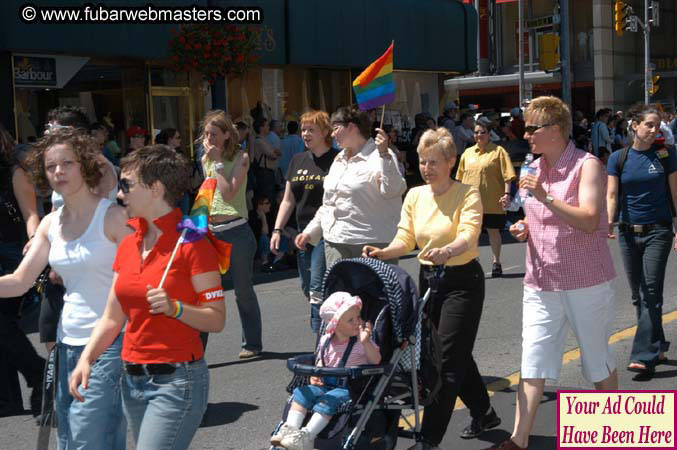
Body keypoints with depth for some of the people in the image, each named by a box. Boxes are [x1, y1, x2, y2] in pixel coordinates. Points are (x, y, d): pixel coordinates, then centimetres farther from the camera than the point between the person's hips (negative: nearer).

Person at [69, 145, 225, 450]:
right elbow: (113, 318, 12)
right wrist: (86, 359, -1)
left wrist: (174, 308, -26)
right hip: (133, 379, 7)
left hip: (177, 381, -7)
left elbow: (217, 320, -11)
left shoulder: (191, 243, -10)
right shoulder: (129, 245, 11)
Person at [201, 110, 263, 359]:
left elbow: (229, 193, -17)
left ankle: (252, 343, 21)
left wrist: (218, 162, -14)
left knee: (243, 290, 6)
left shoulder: (240, 157, -6)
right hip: (211, 231, 5)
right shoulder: (205, 159, 11)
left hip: (236, 230, -5)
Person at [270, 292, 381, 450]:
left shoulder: (361, 341, -4)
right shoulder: (326, 341, 7)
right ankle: (291, 428, -22)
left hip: (350, 388, -5)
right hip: (326, 385, 5)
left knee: (327, 400, -30)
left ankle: (307, 436, -33)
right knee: (301, 392, -15)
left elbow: (376, 361, -13)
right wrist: (315, 375, 2)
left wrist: (366, 343, -28)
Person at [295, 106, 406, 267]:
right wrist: (310, 232, 20)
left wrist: (384, 154, -27)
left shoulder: (378, 156, -5)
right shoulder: (338, 160, 19)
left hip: (372, 243, -7)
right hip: (335, 243, 7)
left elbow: (393, 190, -20)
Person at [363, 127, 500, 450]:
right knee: (457, 354, 17)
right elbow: (405, 239, -2)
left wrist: (447, 251, -48)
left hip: (463, 280, -6)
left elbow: (468, 236, -27)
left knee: (447, 360, -6)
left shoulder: (467, 194, -12)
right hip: (428, 278, 6)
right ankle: (483, 414, 38)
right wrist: (382, 253, -23)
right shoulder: (415, 196, 5)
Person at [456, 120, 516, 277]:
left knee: (493, 230, 6)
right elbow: (460, 177, 17)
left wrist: (506, 194, -16)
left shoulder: (498, 151, -2)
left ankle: (496, 262, 18)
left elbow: (507, 174, -7)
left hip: (492, 201, -3)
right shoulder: (468, 152, 11)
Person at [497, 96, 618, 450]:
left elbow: (589, 221, -21)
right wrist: (523, 228, 3)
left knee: (597, 358, 10)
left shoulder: (586, 165, -10)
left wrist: (545, 196, -29)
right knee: (532, 361, 0)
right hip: (541, 282, 5)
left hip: (586, 281, -5)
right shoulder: (533, 169, 10)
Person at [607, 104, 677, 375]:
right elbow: (612, 194, -1)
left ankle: (644, 356, -11)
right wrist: (608, 220, -20)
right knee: (638, 295, 9)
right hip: (629, 233, 3)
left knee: (651, 293, -9)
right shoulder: (619, 158, 4)